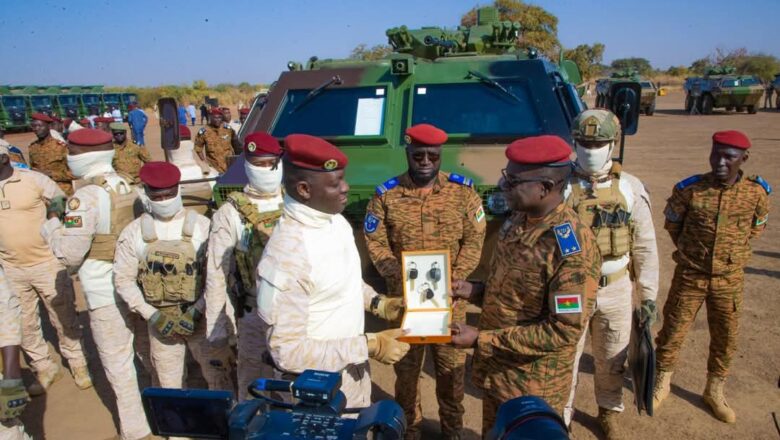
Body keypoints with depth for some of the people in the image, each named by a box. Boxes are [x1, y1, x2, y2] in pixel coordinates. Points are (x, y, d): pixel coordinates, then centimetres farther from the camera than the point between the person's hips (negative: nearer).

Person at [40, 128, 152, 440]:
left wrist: (51, 226, 1)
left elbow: (69, 254, -15)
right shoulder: (126, 186, 0)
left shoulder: (85, 198, -20)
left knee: (118, 364, 8)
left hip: (106, 295, -7)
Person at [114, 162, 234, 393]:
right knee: (169, 385, 15)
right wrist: (152, 315, -9)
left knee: (219, 378, 6)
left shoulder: (201, 225, -7)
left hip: (201, 318, -1)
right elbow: (123, 279, 0)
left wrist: (196, 311, -14)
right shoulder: (133, 232, -2)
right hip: (160, 321, 2)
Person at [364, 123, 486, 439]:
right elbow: (375, 242, -5)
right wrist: (400, 278, -17)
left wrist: (452, 281, -14)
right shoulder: (387, 194, -5)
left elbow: (474, 240, -4)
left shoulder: (463, 191, -4)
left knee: (452, 364, 15)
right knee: (406, 363, 15)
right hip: (404, 297, 0)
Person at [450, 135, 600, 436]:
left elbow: (565, 330, -27)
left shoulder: (573, 249, -28)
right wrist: (475, 291, -5)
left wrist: (481, 340, -26)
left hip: (534, 385, -7)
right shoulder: (517, 220, -2)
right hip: (494, 368, 7)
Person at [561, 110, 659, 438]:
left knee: (612, 359, 19)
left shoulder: (631, 188, -4)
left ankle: (609, 413, 43)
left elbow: (645, 247, 2)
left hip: (615, 289, 2)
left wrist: (649, 296, 2)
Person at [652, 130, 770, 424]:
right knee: (672, 332, 7)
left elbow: (756, 227, 12)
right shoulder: (689, 189, -14)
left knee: (725, 339, 14)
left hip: (730, 280, 2)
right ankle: (661, 385, 29)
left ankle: (715, 392, 35)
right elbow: (672, 223, 5)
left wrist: (733, 251, 11)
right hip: (690, 276, -1)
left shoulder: (756, 193, -9)